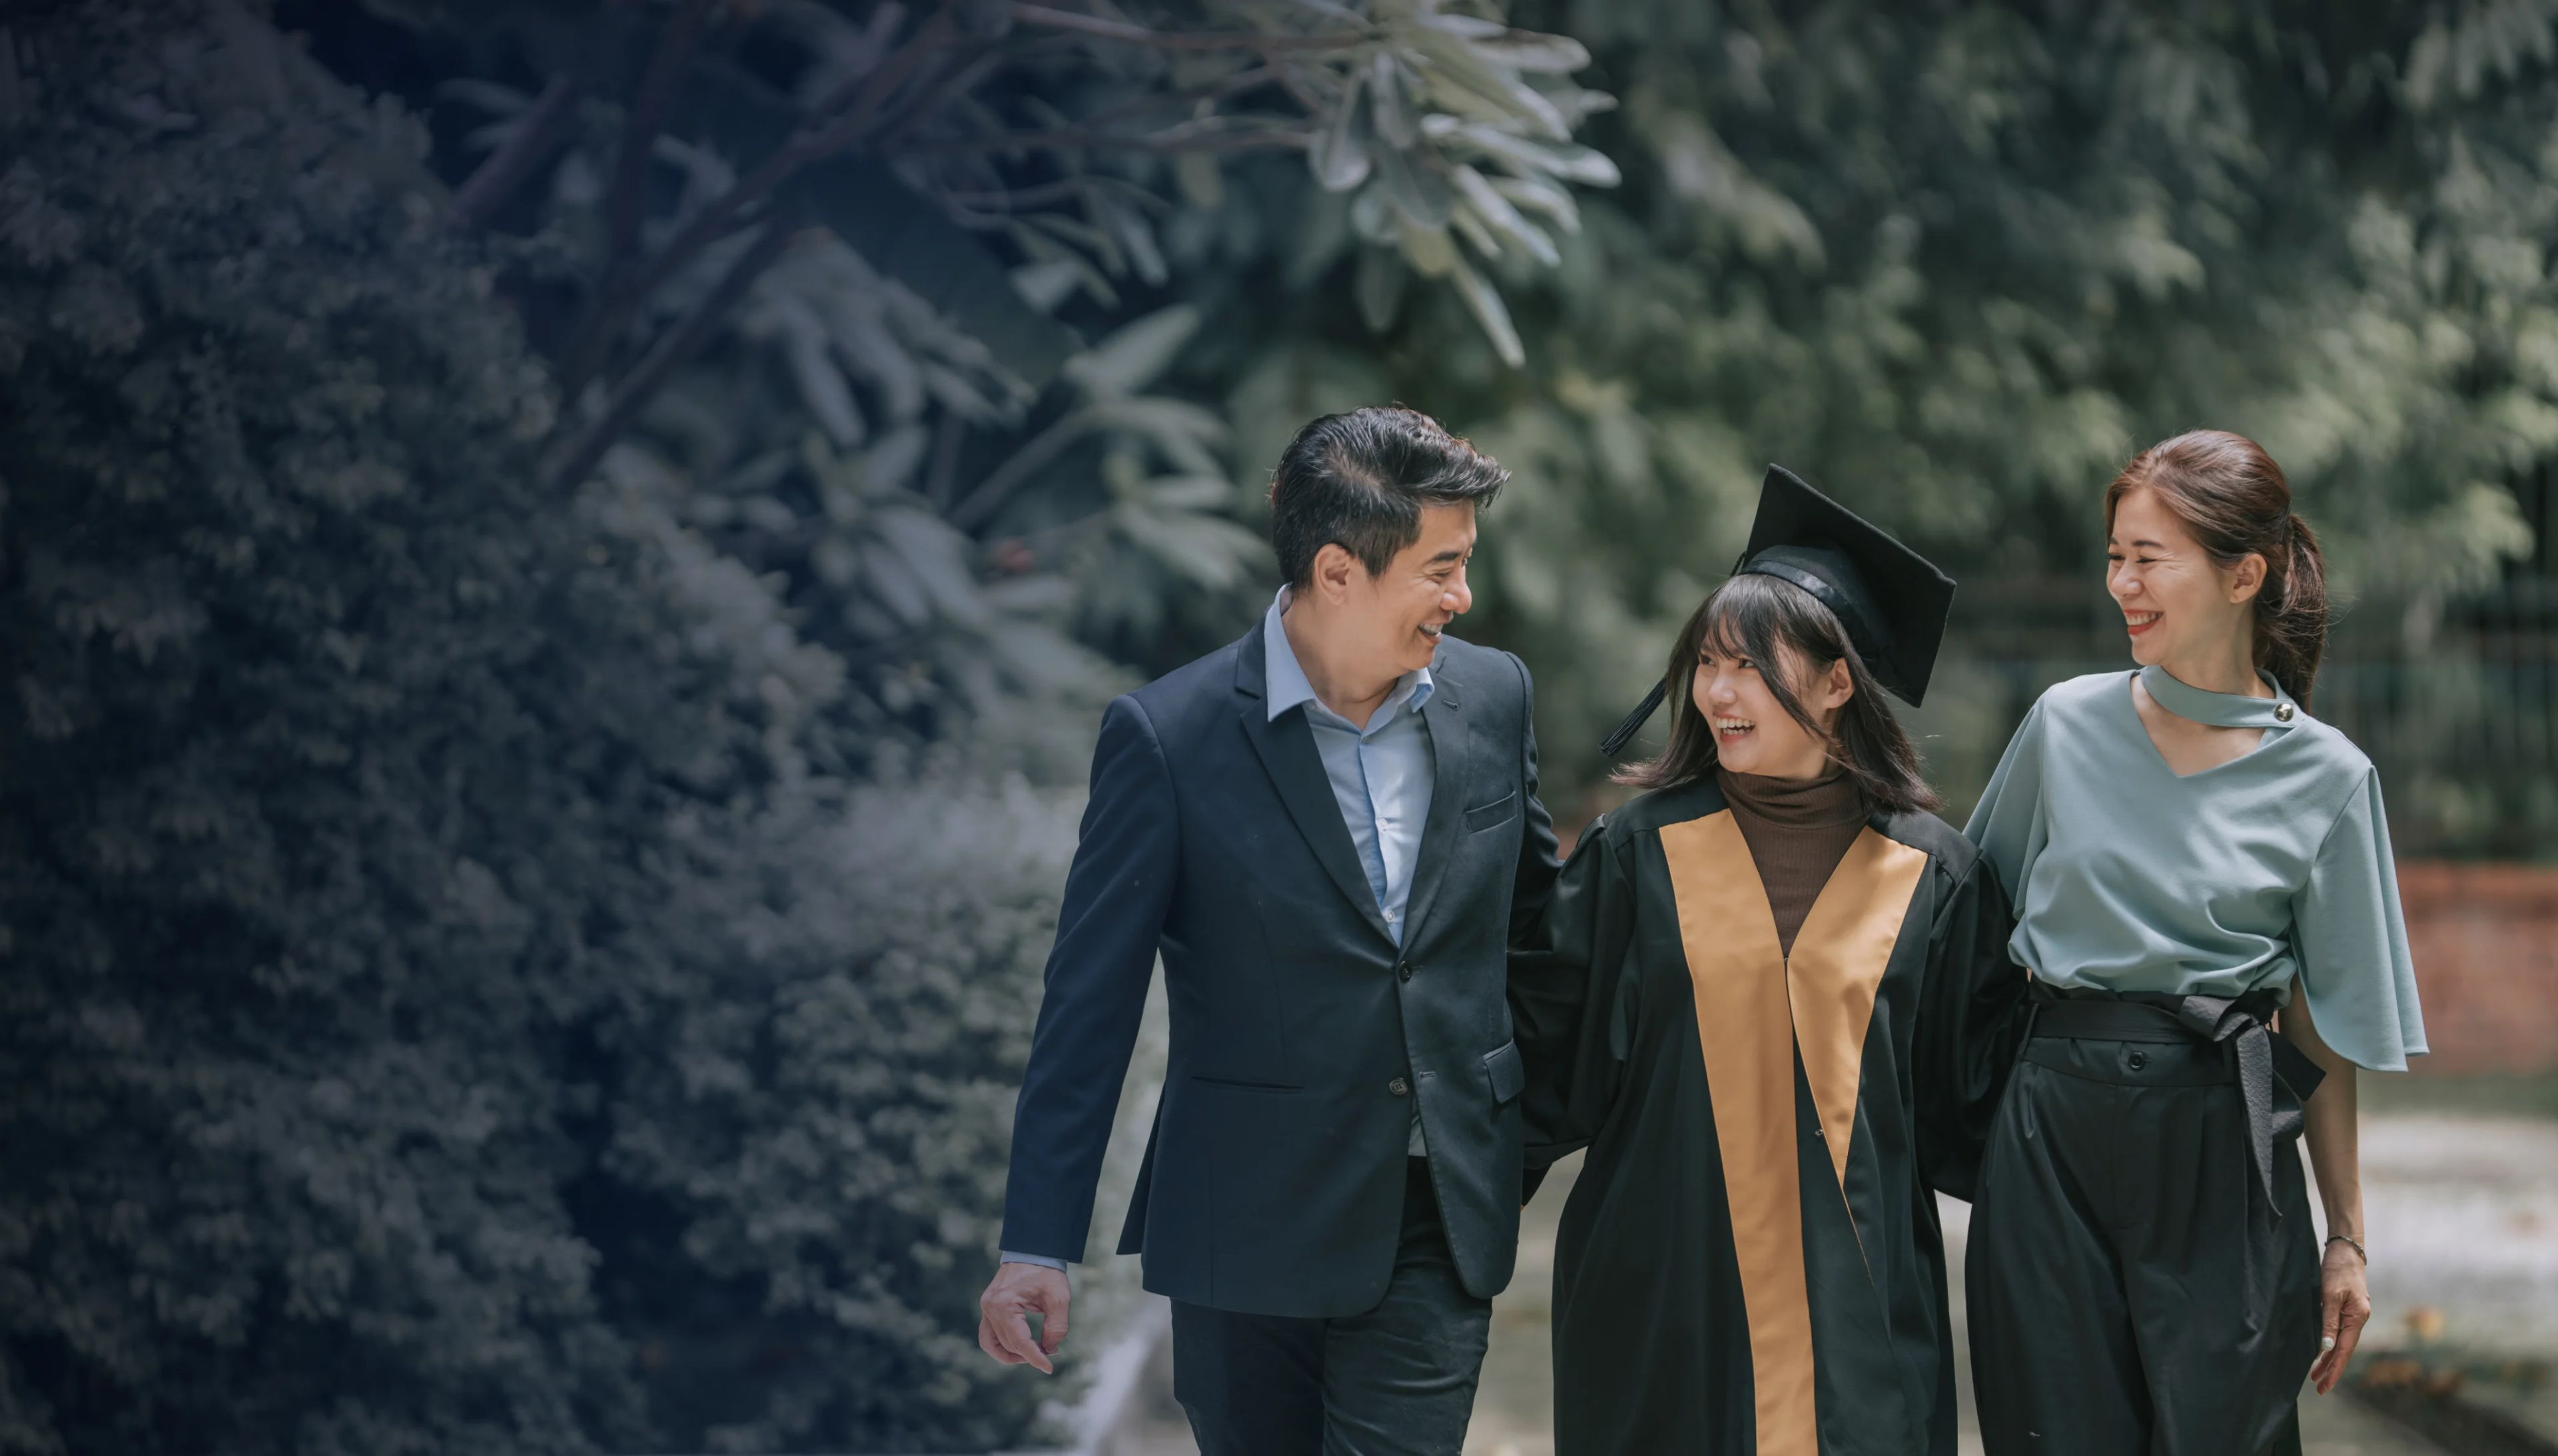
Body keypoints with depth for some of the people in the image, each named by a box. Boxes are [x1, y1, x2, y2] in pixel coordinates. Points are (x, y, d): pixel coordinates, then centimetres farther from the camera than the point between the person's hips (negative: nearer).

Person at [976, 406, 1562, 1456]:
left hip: (1442, 1224, 2)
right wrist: (1037, 1245, -10)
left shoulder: (1492, 698, 2)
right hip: (1249, 1234, -2)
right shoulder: (1168, 737, -11)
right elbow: (1089, 1004, -8)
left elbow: (1536, 911, 18)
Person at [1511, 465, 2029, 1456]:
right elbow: (1551, 1044, 5)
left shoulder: (1932, 877, 3)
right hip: (1664, 1291, 0)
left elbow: (1976, 1095, 8)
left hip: (1857, 1295, 0)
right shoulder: (1642, 852, 2)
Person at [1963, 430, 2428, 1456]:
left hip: (2221, 1146, -1)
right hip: (2053, 1139, 2)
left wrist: (2346, 1237, 4)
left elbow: (2324, 1025, 3)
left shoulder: (2324, 779, -1)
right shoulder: (2068, 726, 3)